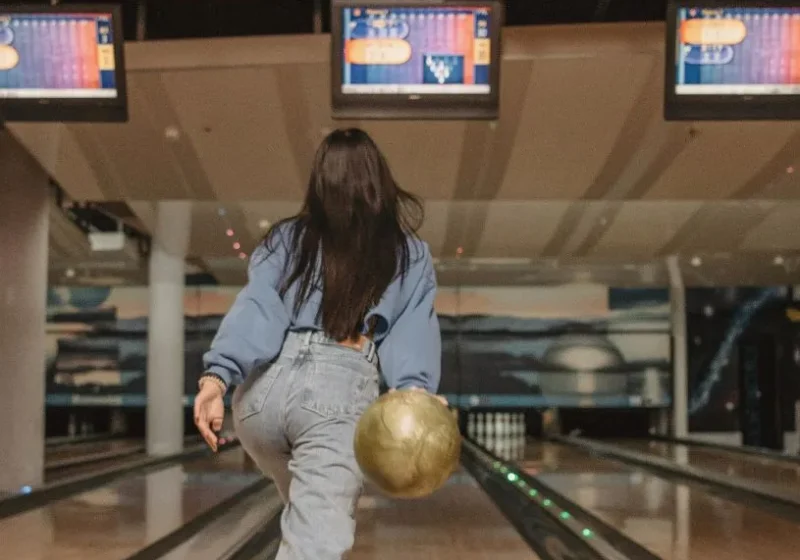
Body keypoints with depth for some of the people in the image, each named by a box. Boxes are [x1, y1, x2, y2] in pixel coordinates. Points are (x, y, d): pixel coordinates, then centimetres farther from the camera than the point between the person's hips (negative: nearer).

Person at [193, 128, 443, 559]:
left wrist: (218, 376, -13)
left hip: (265, 389, 3)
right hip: (340, 392, -3)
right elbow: (413, 329, 0)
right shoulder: (410, 254, 17)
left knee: (306, 516, 29)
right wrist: (415, 390, -15)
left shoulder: (285, 239, 17)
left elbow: (255, 308, -1)